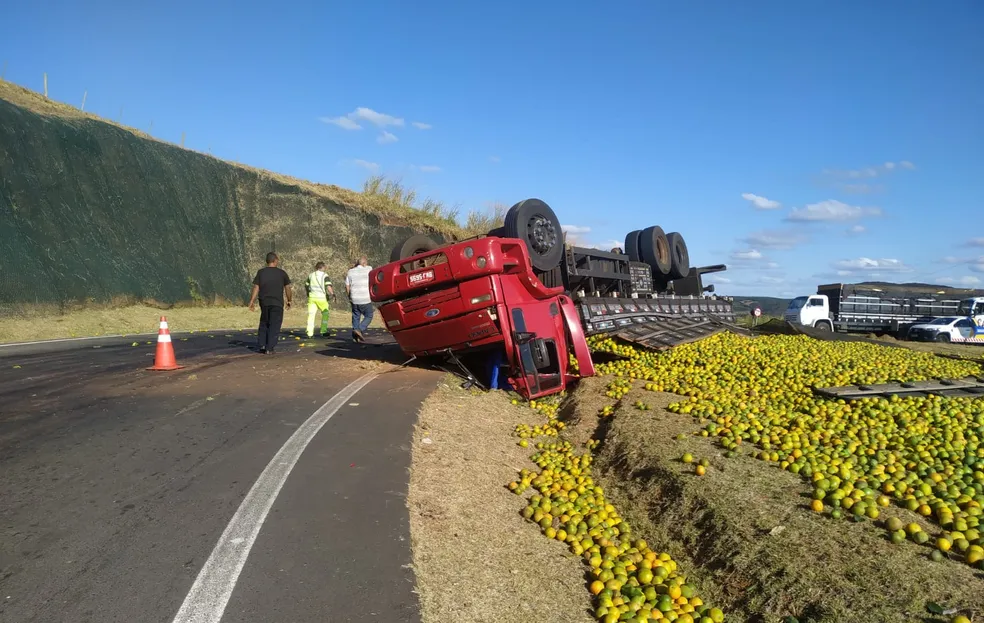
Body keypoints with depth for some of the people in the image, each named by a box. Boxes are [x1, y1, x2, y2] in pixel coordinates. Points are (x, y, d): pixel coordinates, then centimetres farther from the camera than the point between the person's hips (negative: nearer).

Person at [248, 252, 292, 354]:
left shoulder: (261, 272, 2)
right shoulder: (281, 273, -1)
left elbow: (256, 288, -3)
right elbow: (287, 288, 3)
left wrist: (252, 301, -2)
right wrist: (289, 301, 14)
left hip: (264, 303, 3)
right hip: (277, 303, -3)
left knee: (264, 324, 18)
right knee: (274, 326, 2)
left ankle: (261, 345, 13)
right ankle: (269, 349, -3)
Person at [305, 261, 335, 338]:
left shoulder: (311, 275, 9)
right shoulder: (325, 275, -6)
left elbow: (306, 285, 20)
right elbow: (328, 287, -16)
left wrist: (308, 292, 38)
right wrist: (332, 294, -4)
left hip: (312, 297, 4)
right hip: (321, 297, -4)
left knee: (311, 315, 3)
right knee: (325, 314, 12)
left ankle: (310, 333, -2)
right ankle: (323, 331, 12)